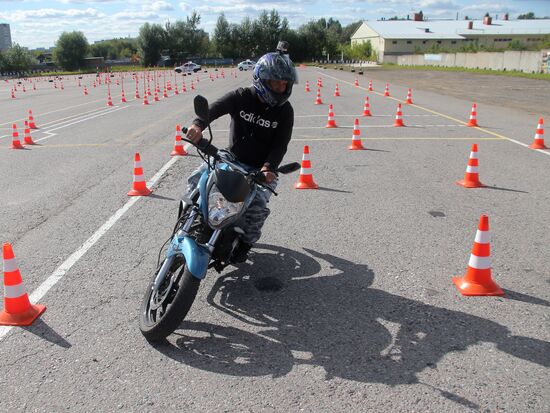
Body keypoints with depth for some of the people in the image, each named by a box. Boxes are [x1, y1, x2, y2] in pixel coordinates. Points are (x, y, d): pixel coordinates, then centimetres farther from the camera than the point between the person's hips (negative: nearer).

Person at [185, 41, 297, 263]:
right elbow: (215, 107, -23)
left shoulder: (284, 110, -6)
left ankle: (246, 242, 3)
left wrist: (269, 167, -31)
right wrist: (198, 124, -45)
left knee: (258, 205, -26)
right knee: (196, 180, -15)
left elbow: (280, 145, -12)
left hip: (261, 168, -1)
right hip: (232, 157, 2)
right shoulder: (242, 97, -7)